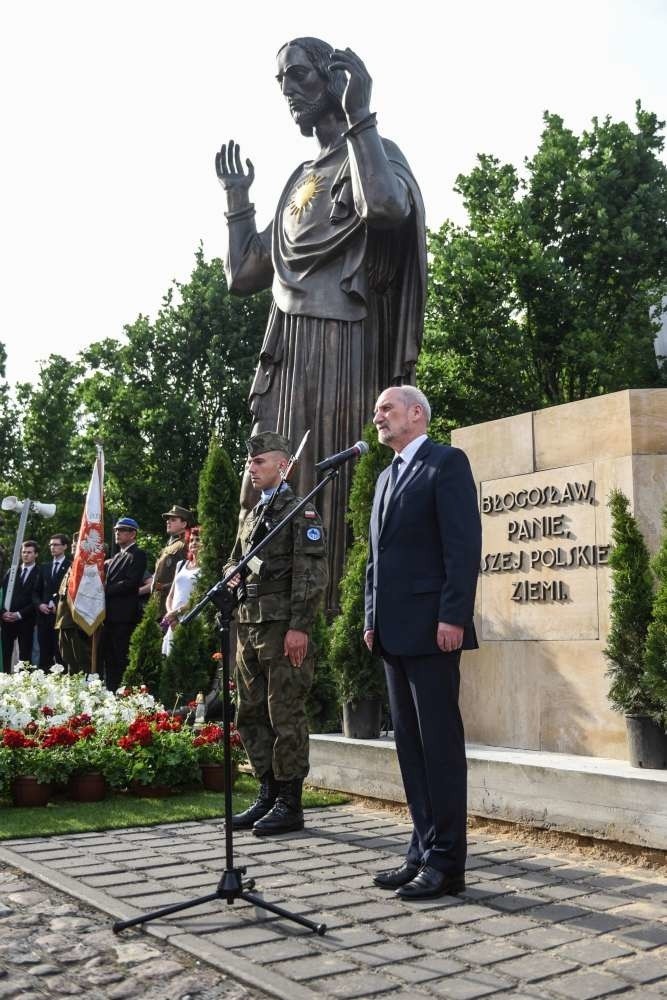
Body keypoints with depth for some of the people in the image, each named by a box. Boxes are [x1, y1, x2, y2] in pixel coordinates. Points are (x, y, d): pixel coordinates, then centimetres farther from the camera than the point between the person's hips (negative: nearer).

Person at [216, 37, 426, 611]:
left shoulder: (372, 154, 5)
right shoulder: (300, 180, 25)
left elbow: (388, 206, -23)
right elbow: (243, 276, 25)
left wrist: (358, 116, -13)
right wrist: (237, 197, 27)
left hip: (340, 346, -7)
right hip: (285, 351, 7)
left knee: (330, 483, -12)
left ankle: (337, 613, -10)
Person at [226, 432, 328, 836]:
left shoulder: (300, 510, -6)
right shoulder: (252, 515, 19)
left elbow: (313, 572, -14)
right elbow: (234, 561, 29)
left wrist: (299, 626, -19)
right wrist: (233, 577, 8)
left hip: (283, 627, -9)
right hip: (249, 625, 9)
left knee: (286, 716, -4)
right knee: (251, 715, 12)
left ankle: (290, 804, 5)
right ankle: (268, 794, 22)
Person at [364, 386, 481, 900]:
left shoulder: (447, 462, -4)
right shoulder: (387, 477, 22)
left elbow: (464, 545, -13)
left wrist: (452, 617, -20)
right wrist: (373, 619, 14)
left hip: (431, 627, -8)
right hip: (394, 631, 9)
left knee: (440, 743, -4)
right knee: (410, 744, 10)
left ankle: (446, 862, 3)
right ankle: (424, 851, 18)